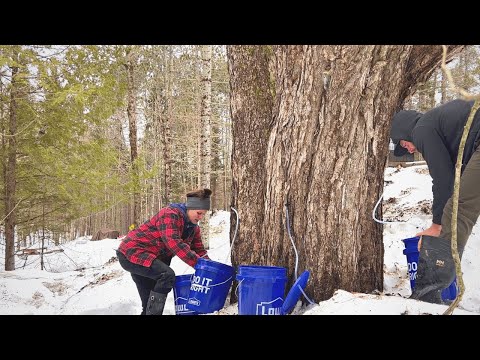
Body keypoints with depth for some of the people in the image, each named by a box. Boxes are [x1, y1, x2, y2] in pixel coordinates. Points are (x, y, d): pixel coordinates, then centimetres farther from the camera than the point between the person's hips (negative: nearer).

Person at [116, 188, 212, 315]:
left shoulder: (193, 227, 6)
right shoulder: (170, 214, -23)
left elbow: (199, 250, 9)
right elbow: (174, 243, -36)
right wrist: (199, 264, -38)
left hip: (151, 258, 10)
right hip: (132, 253, -10)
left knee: (150, 304, 9)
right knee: (167, 275, -29)